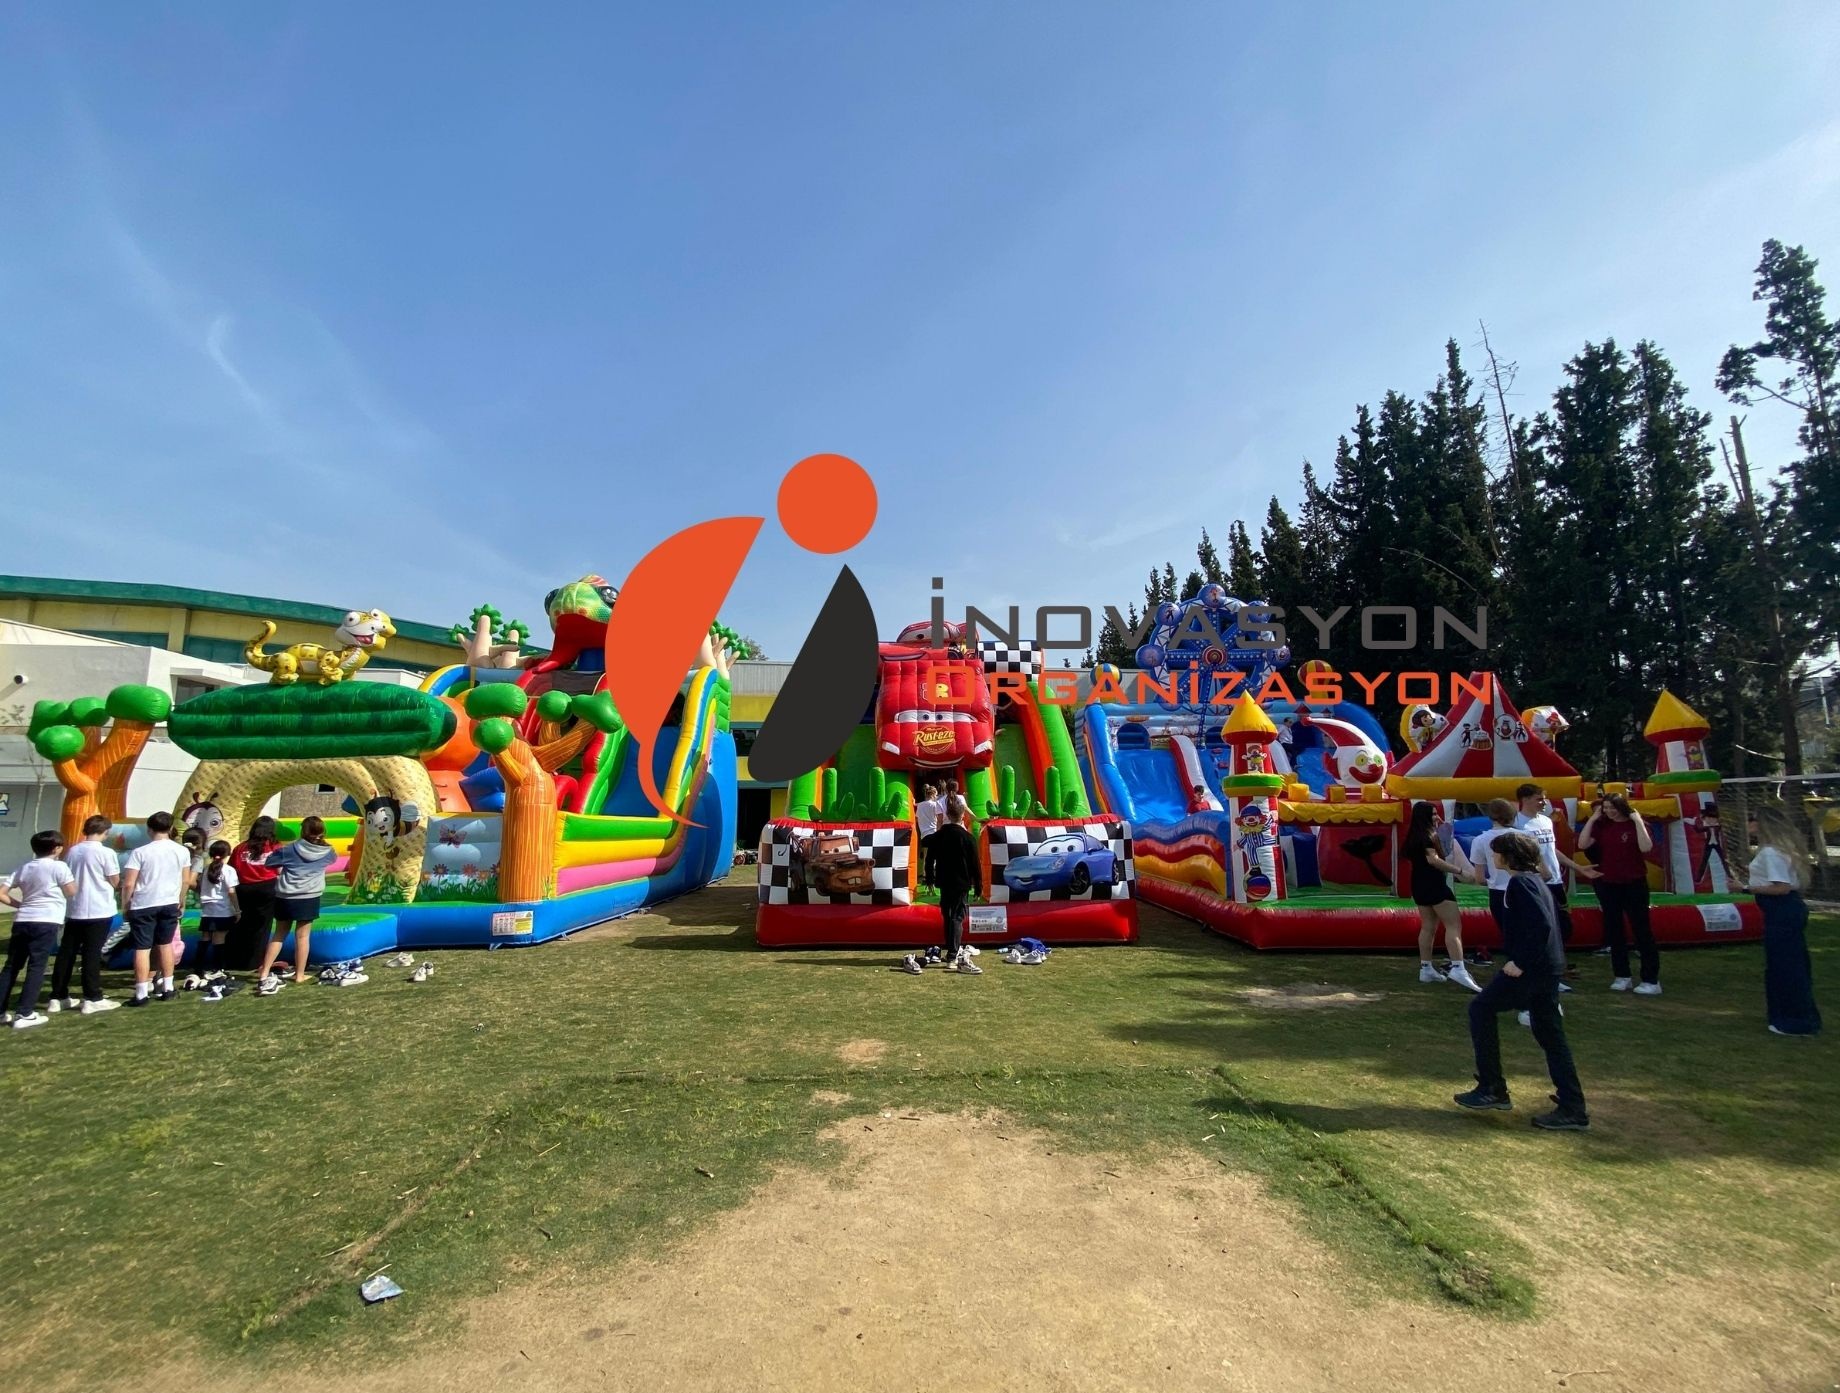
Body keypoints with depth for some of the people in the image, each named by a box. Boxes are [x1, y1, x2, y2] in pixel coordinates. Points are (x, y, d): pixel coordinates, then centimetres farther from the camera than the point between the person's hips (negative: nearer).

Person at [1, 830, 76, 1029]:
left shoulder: (24, 868, 13)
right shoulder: (58, 866, -6)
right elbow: (71, 891, -3)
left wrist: (21, 904, 25)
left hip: (22, 921, 6)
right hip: (46, 922, -6)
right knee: (36, 967, -4)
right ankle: (24, 1014, -5)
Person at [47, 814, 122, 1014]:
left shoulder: (71, 851, 5)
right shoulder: (106, 853, -12)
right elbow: (115, 882, -7)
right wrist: (121, 885, 14)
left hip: (73, 910, 6)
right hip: (99, 910, -5)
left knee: (66, 952, 12)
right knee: (92, 953, -3)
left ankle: (58, 997, 18)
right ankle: (92, 999, -1)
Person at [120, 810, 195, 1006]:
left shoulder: (139, 852, -11)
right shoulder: (182, 851, 0)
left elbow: (128, 884, -12)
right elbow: (186, 881, 7)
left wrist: (125, 905, 2)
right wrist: (180, 901, 21)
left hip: (143, 906, -3)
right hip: (170, 904, 3)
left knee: (142, 948, 2)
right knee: (165, 945, 16)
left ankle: (141, 994, 1)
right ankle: (167, 988, 20)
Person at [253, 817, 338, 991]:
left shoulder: (290, 848, 0)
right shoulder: (326, 852, 3)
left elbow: (268, 862, 5)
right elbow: (332, 859, 25)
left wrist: (281, 868, 23)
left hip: (284, 896, 1)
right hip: (308, 898, -1)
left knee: (279, 934, 14)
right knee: (302, 936, 5)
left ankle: (264, 973, 11)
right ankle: (300, 975, 11)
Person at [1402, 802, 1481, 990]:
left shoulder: (1416, 836, 16)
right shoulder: (1426, 835, -12)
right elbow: (1433, 859, -20)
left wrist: (1438, 829, 17)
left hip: (1420, 886, 10)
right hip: (1433, 885, -10)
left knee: (1428, 927, 12)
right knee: (1454, 925, -12)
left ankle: (1426, 969, 12)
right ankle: (1458, 969, -23)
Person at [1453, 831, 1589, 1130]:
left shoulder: (1520, 882, -15)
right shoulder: (1534, 879, 15)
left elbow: (1541, 924, -25)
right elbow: (1546, 922, 19)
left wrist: (1520, 962, -21)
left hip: (1530, 967, -10)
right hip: (1548, 966, 10)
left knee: (1481, 1009, 2)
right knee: (1549, 1034, 13)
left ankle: (1492, 1089, 6)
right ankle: (1572, 1109, 16)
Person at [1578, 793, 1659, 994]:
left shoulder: (1636, 824, -6)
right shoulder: (1602, 825, 2)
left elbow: (1646, 848, -22)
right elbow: (1582, 845, -9)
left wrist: (1638, 821, -19)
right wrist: (1592, 819, -8)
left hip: (1634, 883, -3)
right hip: (1607, 884, 4)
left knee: (1641, 929, 0)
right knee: (1614, 930, 10)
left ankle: (1652, 980, 5)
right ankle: (1621, 976, 20)